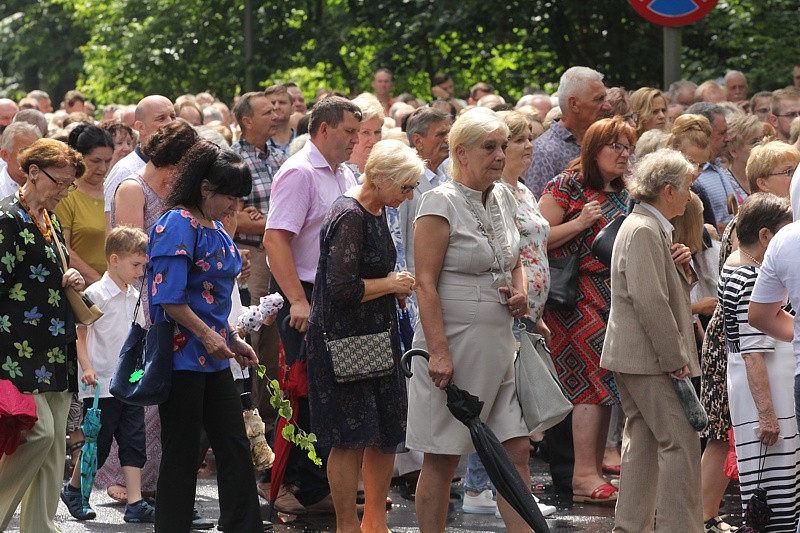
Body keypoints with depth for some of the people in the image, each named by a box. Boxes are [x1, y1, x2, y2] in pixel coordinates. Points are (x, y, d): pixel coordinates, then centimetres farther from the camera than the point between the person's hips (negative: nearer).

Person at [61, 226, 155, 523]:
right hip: (102, 385, -7)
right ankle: (73, 490, 22)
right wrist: (87, 367, -20)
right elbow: (80, 334, -10)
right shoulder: (96, 294, -10)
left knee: (134, 444, 1)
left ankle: (135, 504, -1)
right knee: (98, 445, 1)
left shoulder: (135, 297, 12)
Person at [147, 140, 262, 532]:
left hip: (213, 358, 9)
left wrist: (233, 341, 17)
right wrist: (207, 335, -19)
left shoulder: (217, 230, 15)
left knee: (235, 448, 7)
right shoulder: (177, 225, -14)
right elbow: (168, 297, -20)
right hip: (182, 357, -9)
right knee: (181, 452, -1)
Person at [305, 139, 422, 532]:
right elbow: (341, 288, -24)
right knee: (351, 438, -4)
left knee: (388, 432, 11)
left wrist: (395, 283, 7)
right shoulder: (349, 217, -18)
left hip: (377, 335, 9)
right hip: (343, 339, -9)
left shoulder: (376, 212, 12)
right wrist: (391, 284, -13)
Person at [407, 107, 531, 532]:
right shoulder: (440, 203, -11)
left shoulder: (504, 199, 11)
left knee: (516, 451, 1)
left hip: (499, 345, 7)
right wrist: (438, 351, -21)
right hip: (453, 342, -7)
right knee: (441, 460, 1)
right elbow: (425, 283, -15)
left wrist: (520, 292, 4)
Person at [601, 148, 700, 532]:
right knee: (681, 442, -10)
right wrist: (677, 360, -20)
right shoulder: (644, 231, -17)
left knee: (643, 440, 13)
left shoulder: (651, 228, 17)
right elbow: (650, 302, -23)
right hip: (648, 357, -11)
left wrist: (681, 266, 2)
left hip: (632, 357, 11)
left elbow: (668, 289, 24)